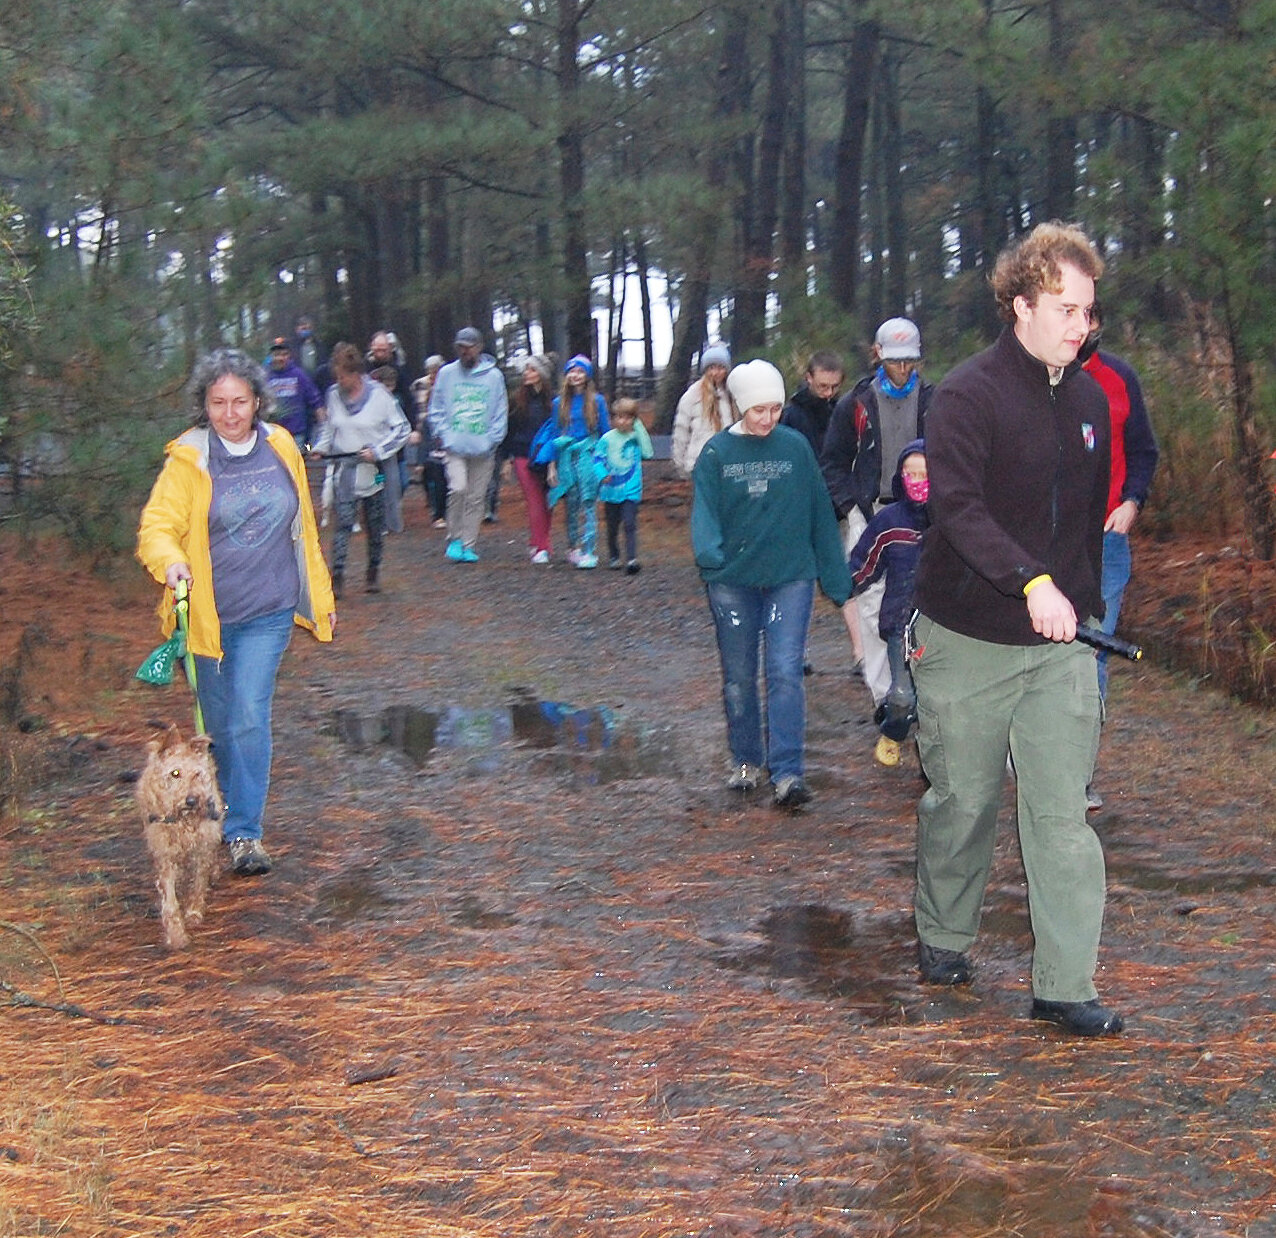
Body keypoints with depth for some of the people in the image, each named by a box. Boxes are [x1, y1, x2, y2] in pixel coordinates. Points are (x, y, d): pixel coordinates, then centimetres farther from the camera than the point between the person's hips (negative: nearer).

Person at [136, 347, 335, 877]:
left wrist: (320, 595, 17)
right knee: (218, 725, 13)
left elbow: (303, 528, 12)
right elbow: (157, 526, -13)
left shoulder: (281, 448, 2)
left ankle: (245, 833, -6)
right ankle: (222, 816, 35)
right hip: (206, 614, -1)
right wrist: (170, 561, -36)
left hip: (268, 614, 1)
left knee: (250, 718, -10)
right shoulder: (188, 459, -8)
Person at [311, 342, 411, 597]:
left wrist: (377, 451, -14)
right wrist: (321, 447, 3)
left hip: (373, 470, -2)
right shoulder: (334, 394, 4)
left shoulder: (379, 395, -9)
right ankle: (337, 577, -12)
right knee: (344, 523, -10)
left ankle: (373, 572, 25)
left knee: (374, 525, 9)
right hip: (343, 470, 2)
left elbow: (402, 429, -4)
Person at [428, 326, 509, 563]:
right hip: (454, 446, -1)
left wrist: (492, 439, -3)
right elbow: (436, 408, 11)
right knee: (458, 488, -18)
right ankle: (455, 539, -3)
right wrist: (442, 434, -2)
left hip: (483, 449, 1)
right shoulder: (446, 373, 7)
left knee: (476, 498, 4)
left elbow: (501, 412, 7)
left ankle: (469, 545, 12)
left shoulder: (494, 376, 5)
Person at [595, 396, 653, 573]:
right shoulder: (607, 439, -2)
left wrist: (640, 429, -11)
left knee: (630, 524, -13)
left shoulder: (637, 437, 1)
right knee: (612, 527, 13)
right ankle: (613, 557, 29)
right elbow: (597, 459, 0)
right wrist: (603, 474, -18)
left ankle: (632, 559, -18)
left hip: (631, 490, -1)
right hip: (611, 491, 1)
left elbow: (647, 453, -12)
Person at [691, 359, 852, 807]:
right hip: (732, 581, 1)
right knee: (739, 676, 11)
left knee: (785, 671, -11)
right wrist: (709, 552, -29)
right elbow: (704, 511, -7)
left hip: (790, 576, -1)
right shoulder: (717, 453, 0)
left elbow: (820, 515, 7)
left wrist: (836, 579, 9)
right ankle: (746, 760, 27)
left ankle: (788, 771, -11)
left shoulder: (796, 448, 3)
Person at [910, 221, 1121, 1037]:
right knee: (964, 800, 10)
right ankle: (944, 937, 33)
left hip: (1060, 643, 4)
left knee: (1063, 810, -3)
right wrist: (1032, 581, -36)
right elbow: (957, 507, -25)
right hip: (967, 640, -4)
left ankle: (1066, 985, -1)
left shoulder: (1090, 401, 8)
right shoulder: (968, 395, -12)